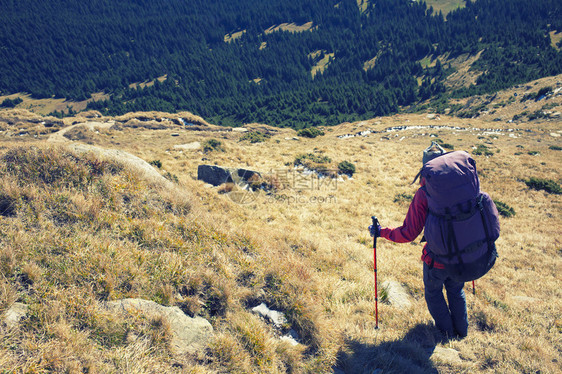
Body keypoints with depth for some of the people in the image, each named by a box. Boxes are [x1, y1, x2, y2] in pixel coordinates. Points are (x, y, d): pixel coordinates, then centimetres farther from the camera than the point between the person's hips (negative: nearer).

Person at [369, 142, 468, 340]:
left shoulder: (424, 193, -22)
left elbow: (408, 234, -20)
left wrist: (381, 231, -7)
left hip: (437, 259, -4)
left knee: (434, 293, 24)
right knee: (456, 291, 29)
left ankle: (446, 331, 41)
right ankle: (461, 331, 48)